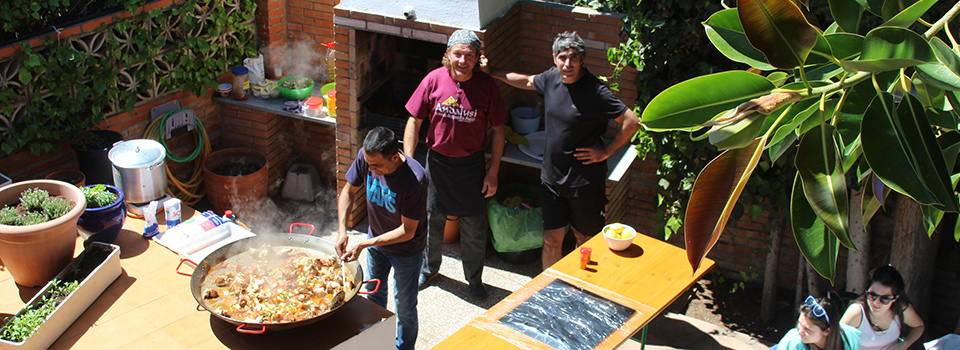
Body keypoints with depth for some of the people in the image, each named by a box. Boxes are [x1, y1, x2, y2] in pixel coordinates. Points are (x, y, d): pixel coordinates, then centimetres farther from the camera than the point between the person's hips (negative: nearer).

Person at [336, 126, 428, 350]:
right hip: (376, 240, 5)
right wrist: (342, 229, -17)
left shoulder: (415, 179, -38)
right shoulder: (366, 157, -24)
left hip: (406, 250, -5)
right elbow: (348, 191, -5)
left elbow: (407, 231, -31)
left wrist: (363, 244, -32)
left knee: (404, 306, 11)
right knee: (373, 293, 25)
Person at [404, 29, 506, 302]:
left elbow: (498, 130, -3)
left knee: (474, 227, 9)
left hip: (472, 166, -1)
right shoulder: (434, 80, -11)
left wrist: (493, 171, -4)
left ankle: (474, 279, 30)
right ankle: (429, 267, 41)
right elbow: (414, 121, -3)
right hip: (437, 161, 1)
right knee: (431, 219, 16)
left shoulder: (487, 86, -12)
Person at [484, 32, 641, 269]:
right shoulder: (551, 78, 0)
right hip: (552, 176, 5)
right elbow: (527, 82, 23)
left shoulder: (595, 91, -20)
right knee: (552, 240, 11)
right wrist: (491, 72, 24)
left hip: (585, 181, -5)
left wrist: (606, 152, -14)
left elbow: (632, 122, -20)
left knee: (585, 240, 12)